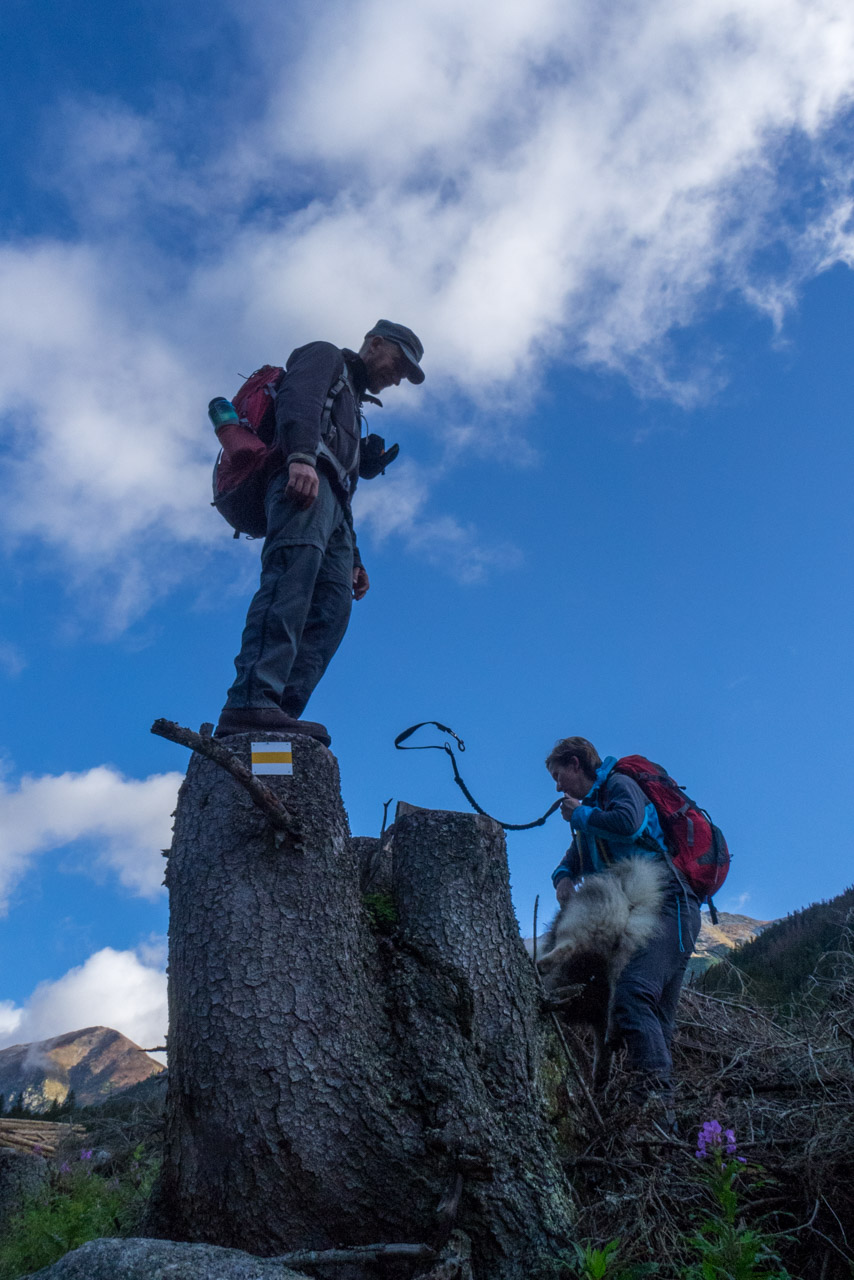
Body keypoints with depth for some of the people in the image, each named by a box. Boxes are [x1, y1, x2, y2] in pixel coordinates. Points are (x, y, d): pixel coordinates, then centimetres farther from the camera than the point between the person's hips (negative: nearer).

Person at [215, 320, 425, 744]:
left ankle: (281, 716, -26)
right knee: (292, 579, -28)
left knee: (333, 607, -13)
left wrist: (353, 560, 24)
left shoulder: (351, 404, 43)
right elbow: (298, 398, -5)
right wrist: (301, 456, -25)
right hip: (305, 479, -8)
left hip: (331, 498, 8)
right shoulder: (325, 356, 20)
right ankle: (250, 703, -41)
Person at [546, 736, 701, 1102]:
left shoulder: (619, 784, -2)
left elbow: (629, 823, -24)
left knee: (632, 993, -27)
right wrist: (563, 877, 8)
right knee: (653, 1015, 4)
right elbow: (574, 858, 32)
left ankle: (654, 1095, -35)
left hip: (667, 906, -10)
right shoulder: (592, 813, 26)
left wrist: (580, 814, -6)